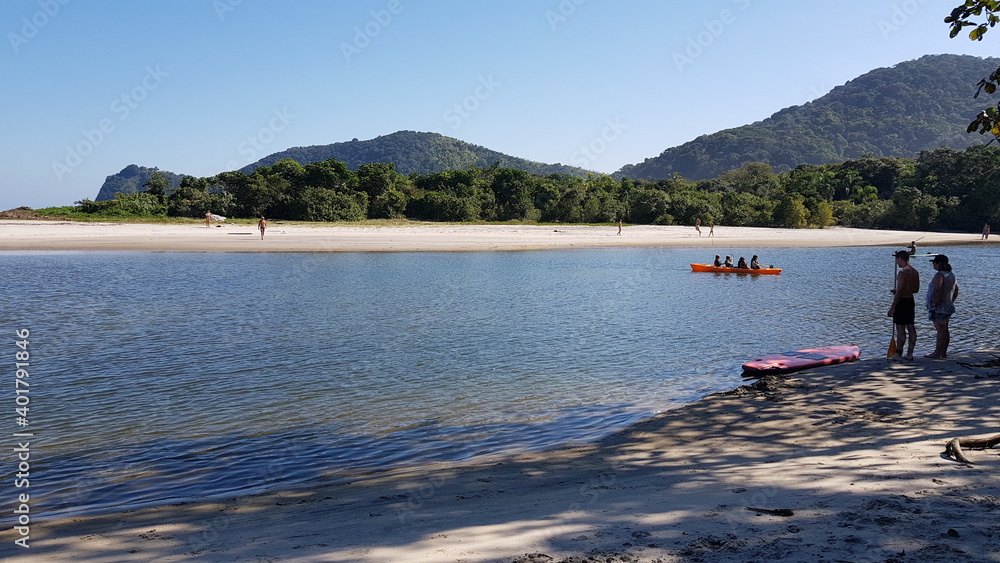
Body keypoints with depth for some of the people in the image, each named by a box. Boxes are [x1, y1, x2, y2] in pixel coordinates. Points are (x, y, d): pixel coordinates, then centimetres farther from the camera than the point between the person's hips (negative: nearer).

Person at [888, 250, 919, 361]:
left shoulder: (902, 273, -18)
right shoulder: (915, 272, 8)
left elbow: (899, 292, -20)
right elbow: (916, 289, 18)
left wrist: (892, 308, -16)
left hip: (902, 302, -9)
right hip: (910, 301, 9)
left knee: (900, 329, -4)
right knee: (911, 328, 10)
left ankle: (899, 354, 1)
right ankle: (910, 353, 15)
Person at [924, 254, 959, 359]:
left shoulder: (939, 275, -19)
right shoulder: (951, 275, 12)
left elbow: (938, 290, -31)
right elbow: (956, 290, 21)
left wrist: (935, 303, -23)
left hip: (939, 308, -10)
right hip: (948, 306, 10)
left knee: (941, 330, -6)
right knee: (945, 329, 13)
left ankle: (937, 353, -1)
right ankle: (944, 352, 20)